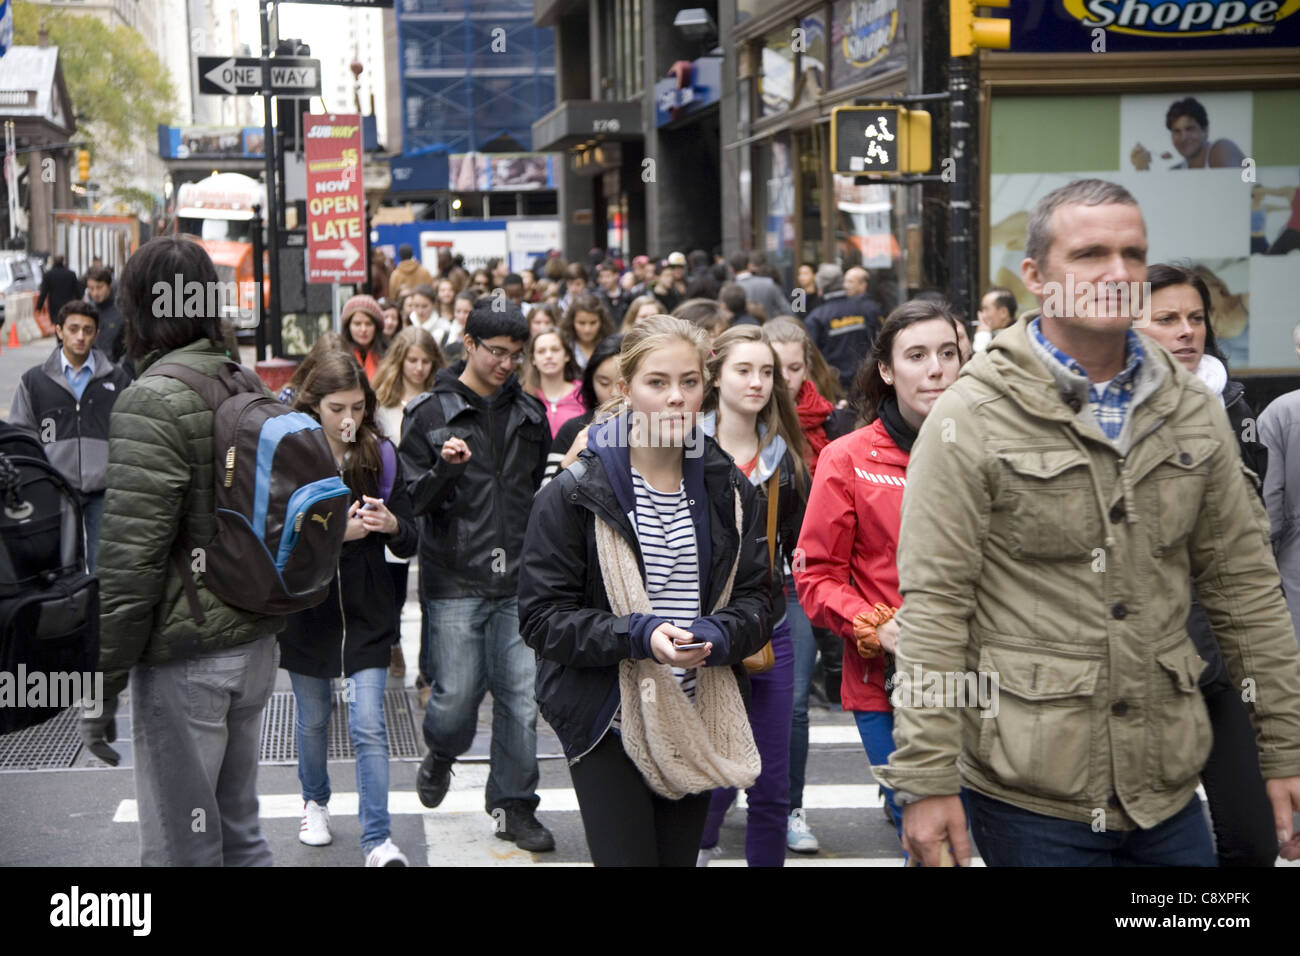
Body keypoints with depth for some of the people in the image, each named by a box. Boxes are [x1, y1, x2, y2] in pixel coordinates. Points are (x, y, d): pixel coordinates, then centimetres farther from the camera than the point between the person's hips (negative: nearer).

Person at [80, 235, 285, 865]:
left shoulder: (151, 403, -16)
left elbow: (128, 561, -18)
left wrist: (100, 690, -12)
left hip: (185, 659, -8)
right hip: (256, 645, 8)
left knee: (182, 851, 1)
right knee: (238, 831, 18)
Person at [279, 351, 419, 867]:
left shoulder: (381, 455, -2)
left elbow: (410, 542, 1)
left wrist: (391, 524, -21)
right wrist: (334, 533, -24)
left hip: (367, 611, 0)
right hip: (307, 607, 0)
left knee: (369, 726, -6)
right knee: (313, 718, 17)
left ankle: (377, 838, -1)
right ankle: (315, 802, 41)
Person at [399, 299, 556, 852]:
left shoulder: (529, 413, 11)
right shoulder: (429, 413, -2)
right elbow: (410, 501, -4)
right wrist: (444, 468, -22)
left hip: (518, 581, 3)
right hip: (454, 582, -3)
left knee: (520, 697, 3)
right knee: (456, 695, 1)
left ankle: (514, 807, 16)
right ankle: (441, 755, 35)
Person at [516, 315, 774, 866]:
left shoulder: (729, 490, 5)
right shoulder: (575, 494, -8)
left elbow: (756, 599, 6)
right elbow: (542, 615, -10)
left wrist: (717, 635, -16)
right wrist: (637, 636, -24)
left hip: (696, 718, 4)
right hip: (609, 718, -4)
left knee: (680, 857, 14)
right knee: (626, 858, -5)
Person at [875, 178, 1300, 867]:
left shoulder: (1191, 411, 7)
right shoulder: (969, 422, -8)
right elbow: (933, 607, -11)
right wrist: (927, 780, -15)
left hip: (1169, 786, 5)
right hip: (1027, 795, -4)